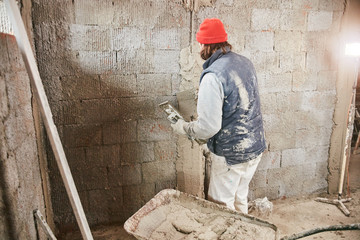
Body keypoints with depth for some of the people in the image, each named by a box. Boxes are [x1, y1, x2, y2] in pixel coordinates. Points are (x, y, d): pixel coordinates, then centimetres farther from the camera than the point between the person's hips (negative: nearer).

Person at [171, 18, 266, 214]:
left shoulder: (212, 76, -23)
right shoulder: (245, 63, 3)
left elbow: (208, 127, -24)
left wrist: (184, 128, -6)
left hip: (231, 155, -8)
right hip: (256, 146, 8)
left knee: (221, 206, 12)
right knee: (240, 199, 26)